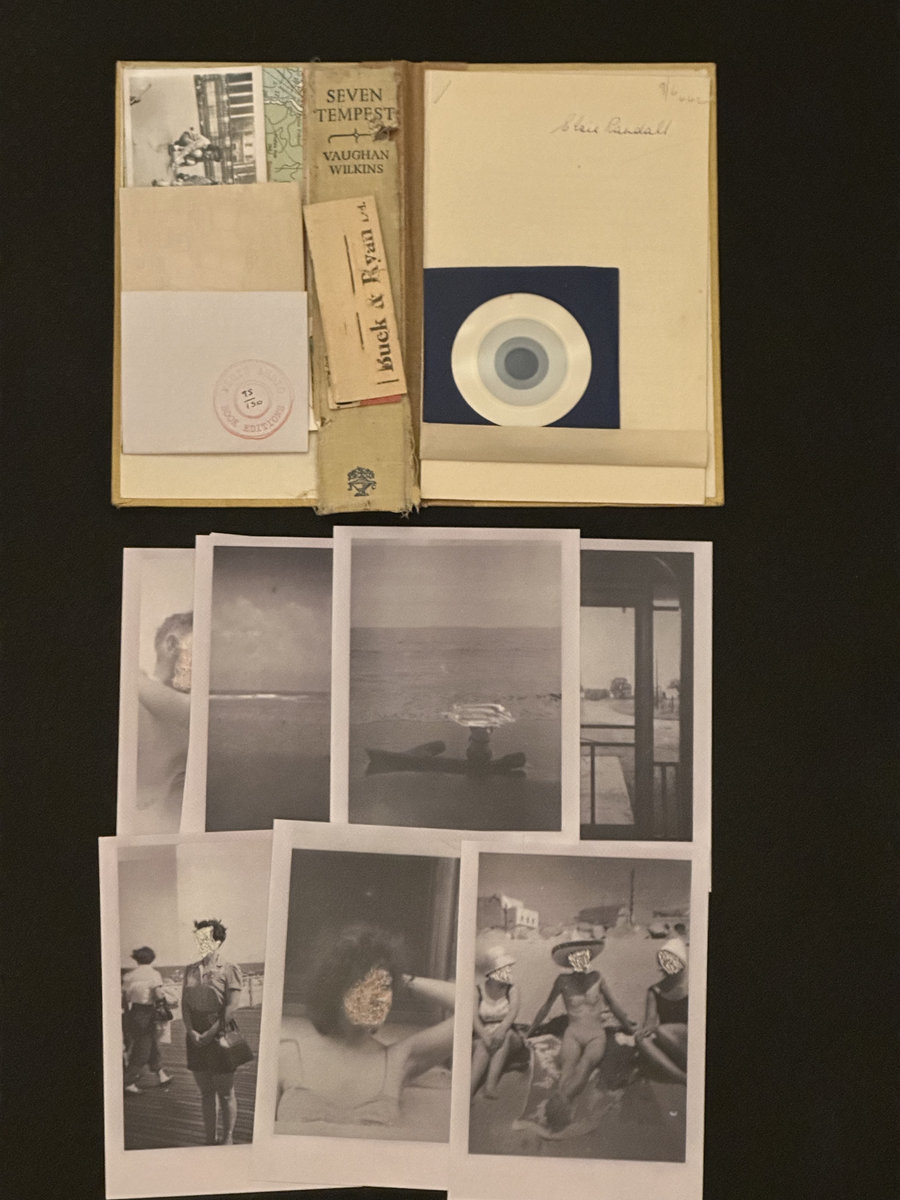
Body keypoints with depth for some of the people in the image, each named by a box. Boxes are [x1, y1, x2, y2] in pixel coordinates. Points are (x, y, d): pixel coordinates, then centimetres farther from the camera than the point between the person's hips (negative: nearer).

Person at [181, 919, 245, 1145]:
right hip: (196, 1037, 5)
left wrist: (211, 1033, -15)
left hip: (220, 1034, -5)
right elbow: (184, 1002, 6)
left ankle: (227, 1140, 14)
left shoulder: (229, 970, -6)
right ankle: (210, 1139, 21)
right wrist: (191, 1031, -8)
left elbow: (232, 1007, -11)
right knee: (205, 1091, 11)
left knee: (225, 1092, 3)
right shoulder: (191, 970, 9)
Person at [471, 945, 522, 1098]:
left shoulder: (511, 990, 2)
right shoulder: (478, 990, 2)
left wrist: (502, 1029, -39)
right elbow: (474, 1016, -13)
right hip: (484, 1036, -1)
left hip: (508, 1039, 1)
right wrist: (484, 1036, -33)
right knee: (483, 1045, -35)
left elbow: (513, 1011, -17)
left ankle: (491, 1084, -45)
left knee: (507, 1034, -33)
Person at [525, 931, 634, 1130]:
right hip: (573, 1034, 0)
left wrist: (630, 1028, 27)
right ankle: (562, 1108, -59)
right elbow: (547, 1006, 17)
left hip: (596, 1034, 0)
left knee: (586, 1062, -33)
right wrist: (529, 1032, 24)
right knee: (568, 1065, -32)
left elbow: (614, 1004, 20)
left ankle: (561, 1098, -59)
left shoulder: (597, 978, 10)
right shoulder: (563, 980, 7)